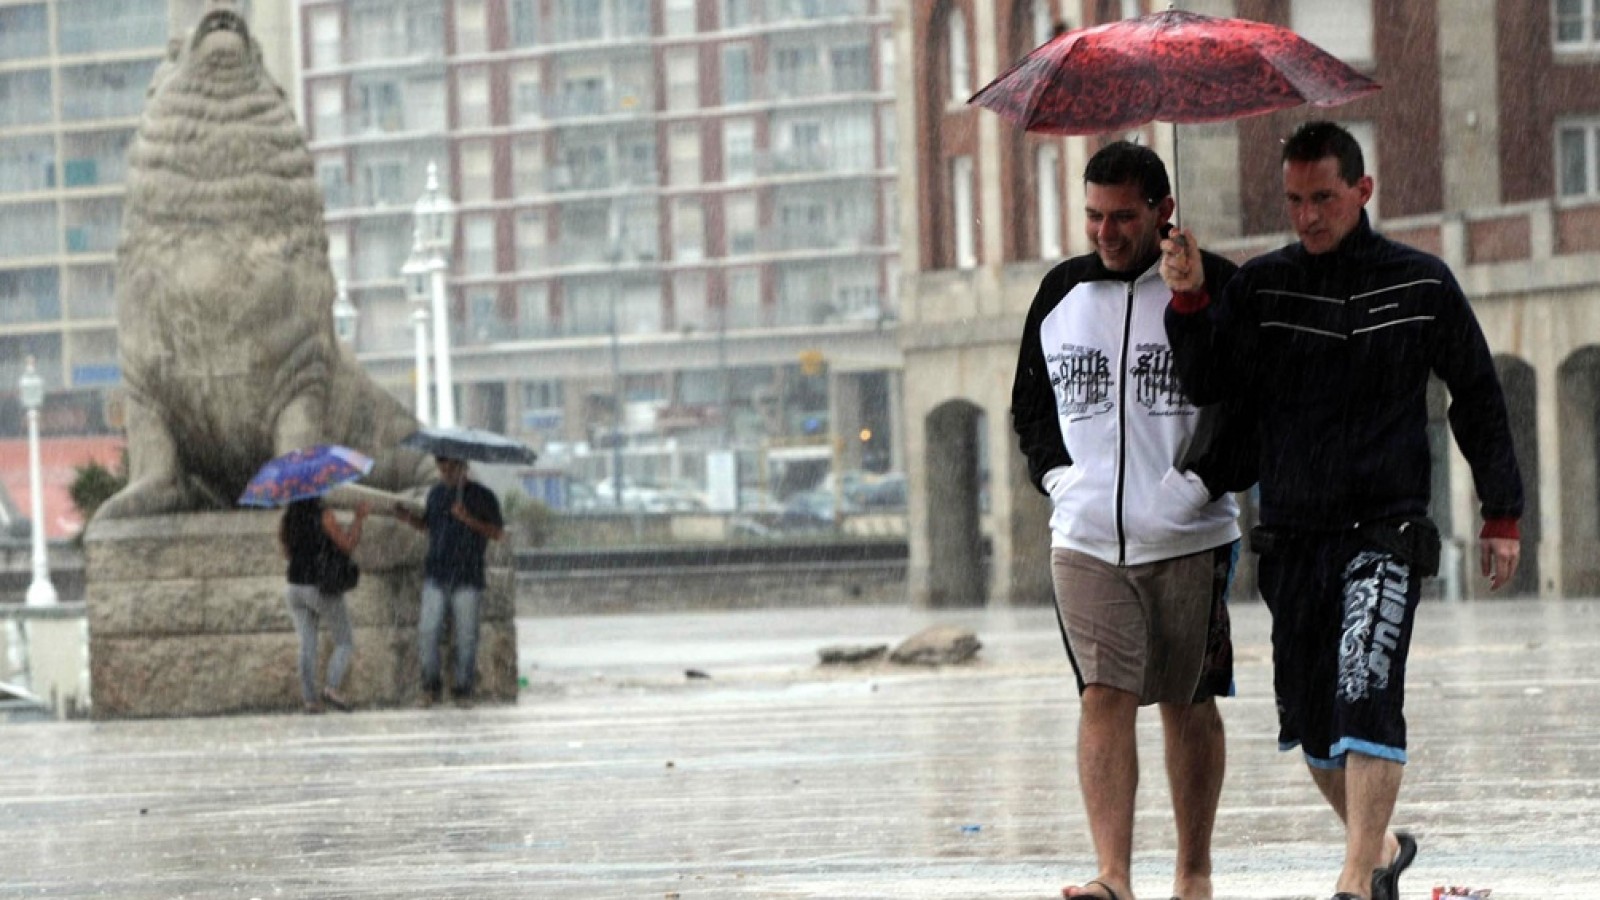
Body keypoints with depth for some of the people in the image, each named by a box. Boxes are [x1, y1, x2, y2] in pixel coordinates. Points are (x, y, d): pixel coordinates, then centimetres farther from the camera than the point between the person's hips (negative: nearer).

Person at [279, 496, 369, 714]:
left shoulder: (286, 521, 2)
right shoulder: (323, 516, -15)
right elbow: (347, 545, -12)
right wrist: (358, 518, -2)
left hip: (296, 588, 5)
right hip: (323, 590, -5)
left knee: (307, 645, 9)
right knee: (345, 643, 7)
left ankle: (309, 698, 1)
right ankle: (332, 687, -12)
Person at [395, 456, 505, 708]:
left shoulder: (483, 496, -1)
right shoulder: (436, 493, 12)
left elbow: (497, 533, -5)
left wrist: (469, 520, -19)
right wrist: (409, 519, 1)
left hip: (467, 576, -3)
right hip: (436, 574, 3)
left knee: (466, 635, -1)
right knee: (428, 631, -5)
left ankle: (463, 690, 9)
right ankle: (431, 688, 6)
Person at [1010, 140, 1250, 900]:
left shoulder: (1214, 290, -2)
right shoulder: (1062, 292, 9)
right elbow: (1030, 402, 20)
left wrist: (1204, 482, -11)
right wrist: (1055, 472, 3)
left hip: (1189, 538, -2)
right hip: (1085, 538, 2)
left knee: (1187, 704, 6)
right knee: (1103, 697, -10)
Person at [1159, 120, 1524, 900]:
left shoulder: (1421, 285, 3)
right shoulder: (1262, 286, 5)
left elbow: (1477, 398, 11)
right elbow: (1207, 384, -5)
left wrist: (1502, 514, 10)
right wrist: (1190, 302, -21)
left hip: (1386, 532, -3)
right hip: (1293, 535, 3)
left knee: (1366, 690, -21)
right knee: (1311, 723, 8)